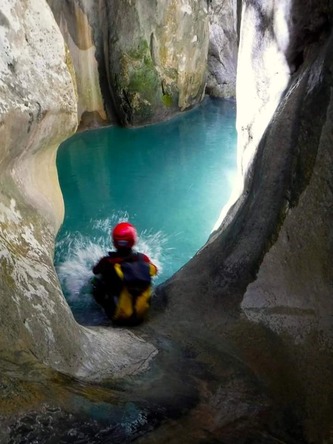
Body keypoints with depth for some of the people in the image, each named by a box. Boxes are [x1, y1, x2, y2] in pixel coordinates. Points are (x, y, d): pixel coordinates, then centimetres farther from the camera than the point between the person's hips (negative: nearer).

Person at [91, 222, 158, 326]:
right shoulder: (143, 259, -11)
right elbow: (154, 270, 11)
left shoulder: (107, 262, -19)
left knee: (97, 281, 14)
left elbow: (95, 271, 4)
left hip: (117, 316, -2)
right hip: (141, 315, 3)